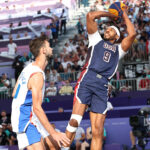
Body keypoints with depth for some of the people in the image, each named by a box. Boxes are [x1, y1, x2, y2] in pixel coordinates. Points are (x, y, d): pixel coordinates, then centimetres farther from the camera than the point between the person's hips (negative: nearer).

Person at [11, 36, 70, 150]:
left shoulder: (29, 68, 9)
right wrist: (53, 133, -30)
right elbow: (37, 108, -28)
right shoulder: (37, 75, -22)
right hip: (25, 121, -10)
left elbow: (14, 94, 16)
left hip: (32, 119, 10)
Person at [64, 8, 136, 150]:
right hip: (87, 80, -2)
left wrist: (125, 16, 27)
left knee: (98, 131, -6)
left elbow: (132, 34, 14)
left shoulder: (118, 49, 30)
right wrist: (109, 14, 28)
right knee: (75, 121, -20)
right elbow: (90, 15, 17)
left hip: (102, 86, 2)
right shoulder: (97, 40, 26)